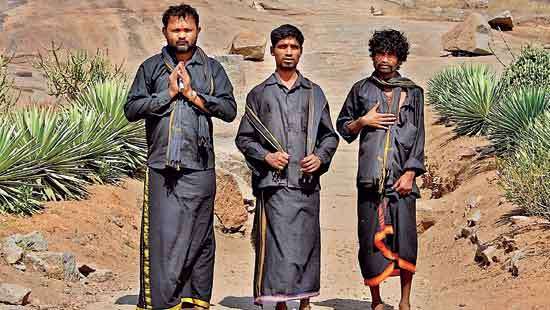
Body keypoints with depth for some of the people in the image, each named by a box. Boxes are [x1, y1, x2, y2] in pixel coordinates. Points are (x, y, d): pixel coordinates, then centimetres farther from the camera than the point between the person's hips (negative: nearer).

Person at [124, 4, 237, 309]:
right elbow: (131, 109, 4)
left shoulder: (212, 68, 12)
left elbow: (229, 109, 2)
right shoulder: (151, 67, 12)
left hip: (199, 168, 1)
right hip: (161, 168, 0)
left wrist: (191, 93, -5)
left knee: (199, 237, 3)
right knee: (160, 236, -5)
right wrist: (168, 93, -5)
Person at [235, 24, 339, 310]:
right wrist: (266, 156, -7)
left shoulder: (314, 93, 14)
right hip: (273, 183, -2)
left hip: (307, 182, 2)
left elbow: (330, 135, 16)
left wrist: (320, 157, -2)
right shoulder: (259, 94, 10)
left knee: (306, 242, 4)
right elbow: (243, 138, 10)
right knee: (276, 243, -7)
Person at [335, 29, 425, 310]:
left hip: (401, 176, 0)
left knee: (404, 235, -5)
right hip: (370, 175, 0)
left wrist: (410, 172, -3)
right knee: (371, 236, -1)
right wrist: (363, 122, -2)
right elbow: (342, 127, 19)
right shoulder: (361, 90, 13)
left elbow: (418, 136, 7)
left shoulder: (412, 92, 11)